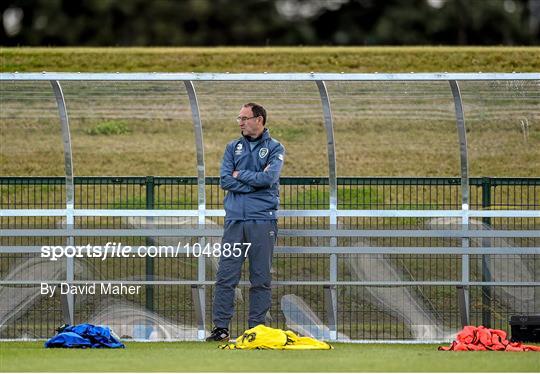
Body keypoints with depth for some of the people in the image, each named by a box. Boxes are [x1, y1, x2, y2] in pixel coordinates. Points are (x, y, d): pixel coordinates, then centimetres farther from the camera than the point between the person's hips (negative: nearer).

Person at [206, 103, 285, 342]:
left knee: (261, 279, 0)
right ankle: (220, 327, 0)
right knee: (226, 276, -2)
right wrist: (255, 180, -6)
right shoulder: (233, 147, 14)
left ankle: (257, 328, 5)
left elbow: (269, 178, -12)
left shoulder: (274, 148, 5)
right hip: (235, 219, 3)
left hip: (262, 221, -3)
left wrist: (240, 174, -2)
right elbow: (224, 181, 2)